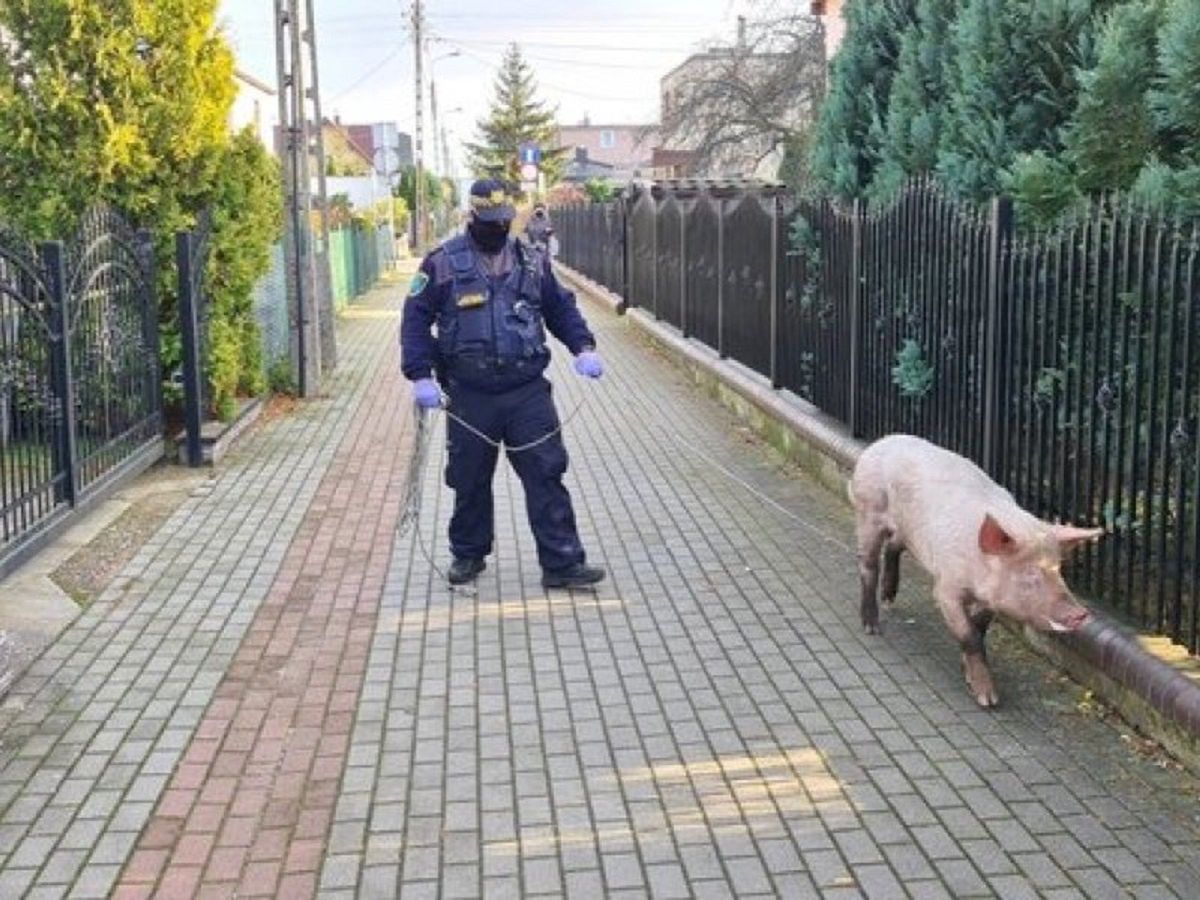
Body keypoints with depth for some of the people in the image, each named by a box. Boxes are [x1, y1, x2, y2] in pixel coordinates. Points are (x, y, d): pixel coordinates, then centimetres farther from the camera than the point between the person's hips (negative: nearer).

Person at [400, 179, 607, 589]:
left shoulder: (532, 260, 8)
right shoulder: (443, 263, -1)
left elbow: (562, 308, 18)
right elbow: (415, 319, 0)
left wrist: (583, 347, 2)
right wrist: (420, 375, -9)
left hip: (528, 390, 2)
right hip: (469, 396, -1)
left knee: (546, 475, -2)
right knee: (470, 480, 11)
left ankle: (562, 562, 2)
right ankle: (468, 555, 30)